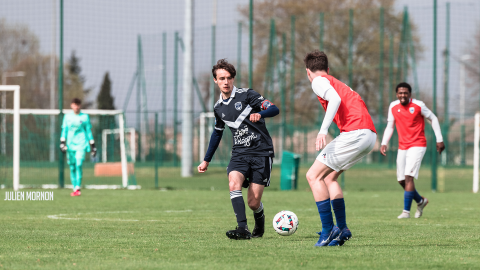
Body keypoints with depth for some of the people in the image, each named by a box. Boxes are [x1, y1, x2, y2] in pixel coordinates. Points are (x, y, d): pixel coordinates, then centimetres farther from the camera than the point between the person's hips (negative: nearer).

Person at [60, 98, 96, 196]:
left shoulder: (85, 117, 6)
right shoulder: (67, 117, 11)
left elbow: (89, 131, 9)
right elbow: (64, 130, 11)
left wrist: (92, 145, 8)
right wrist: (62, 142, -1)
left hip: (81, 144, -3)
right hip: (70, 144, 3)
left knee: (78, 165, -18)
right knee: (72, 167, 1)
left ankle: (78, 188, -20)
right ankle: (75, 189, 6)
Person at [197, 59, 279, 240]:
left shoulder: (246, 95, -4)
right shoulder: (218, 108, 12)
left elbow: (274, 109, -12)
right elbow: (217, 132, 28)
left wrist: (259, 114, -34)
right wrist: (206, 160, 33)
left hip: (261, 152, -4)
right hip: (239, 153, 4)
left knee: (253, 202, -6)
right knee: (234, 183, -28)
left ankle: (259, 219, 30)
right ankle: (243, 229, -32)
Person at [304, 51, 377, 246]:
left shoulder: (319, 81, 3)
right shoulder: (336, 83, 30)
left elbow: (335, 99, -16)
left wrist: (323, 130, -25)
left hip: (354, 133, -9)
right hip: (370, 135, 9)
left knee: (314, 176, -4)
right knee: (330, 177, 21)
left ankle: (328, 231, -9)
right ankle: (342, 229, 14)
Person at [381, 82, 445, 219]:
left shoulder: (418, 105, -8)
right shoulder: (393, 107, 4)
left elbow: (433, 119, 3)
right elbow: (390, 126, 14)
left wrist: (439, 140, 1)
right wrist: (384, 143, 0)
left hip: (417, 146, -6)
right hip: (402, 147, 6)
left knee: (408, 177, -18)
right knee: (401, 180, 7)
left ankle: (406, 211, -18)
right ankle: (421, 201, 33)